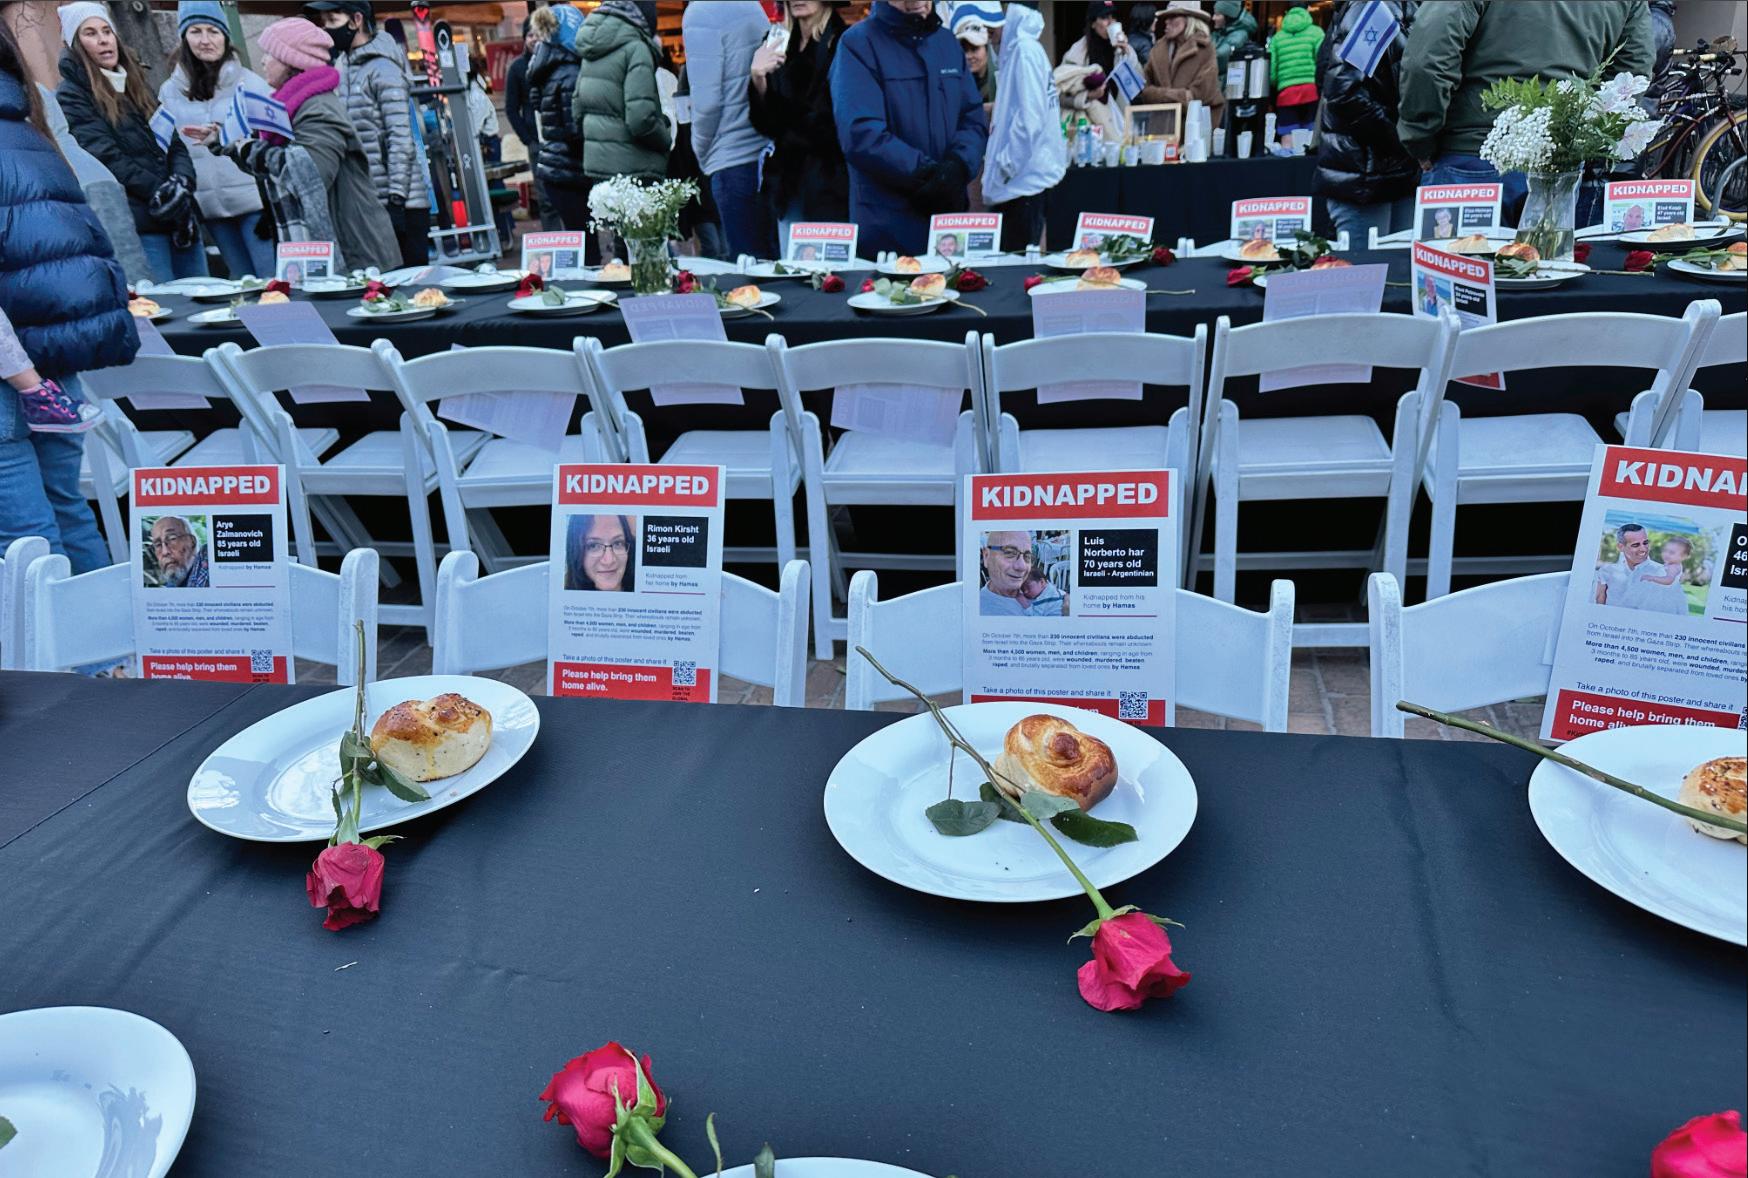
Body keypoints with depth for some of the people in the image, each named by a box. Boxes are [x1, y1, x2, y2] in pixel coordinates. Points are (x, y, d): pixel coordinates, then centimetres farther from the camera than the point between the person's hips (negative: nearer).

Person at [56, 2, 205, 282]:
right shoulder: (71, 96, 1)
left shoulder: (135, 85, 22)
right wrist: (160, 192, -17)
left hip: (180, 215, 6)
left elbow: (174, 142, 13)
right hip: (137, 222, -6)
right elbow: (106, 157, -10)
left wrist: (181, 183, -7)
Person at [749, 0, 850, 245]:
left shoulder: (842, 44, -5)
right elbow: (766, 124, 8)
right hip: (788, 187, 5)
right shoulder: (778, 45, 13)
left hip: (829, 186, -5)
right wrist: (759, 81, -8)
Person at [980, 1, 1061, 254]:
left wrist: (1003, 166, -14)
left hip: (1024, 179, -9)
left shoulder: (1026, 50, -12)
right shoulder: (1017, 48, 16)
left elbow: (1030, 118, -19)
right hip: (1021, 179, 9)